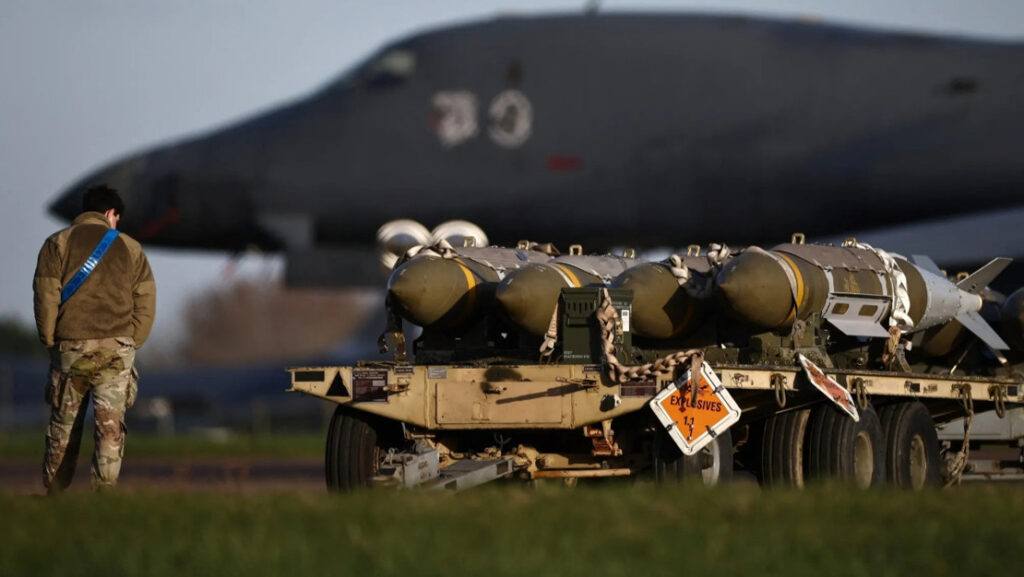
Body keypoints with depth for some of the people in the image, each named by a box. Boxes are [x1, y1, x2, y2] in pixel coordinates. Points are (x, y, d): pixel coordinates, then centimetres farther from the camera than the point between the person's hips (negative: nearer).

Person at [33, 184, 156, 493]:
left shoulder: (58, 242, 4)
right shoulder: (130, 248, 9)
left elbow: (45, 294, -3)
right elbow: (145, 301, 4)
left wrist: (49, 341, 5)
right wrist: (130, 344, 10)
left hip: (70, 346, 0)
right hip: (117, 347, 0)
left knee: (63, 425, 10)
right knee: (110, 426, -1)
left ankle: (54, 494, 17)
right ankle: (104, 492, -9)